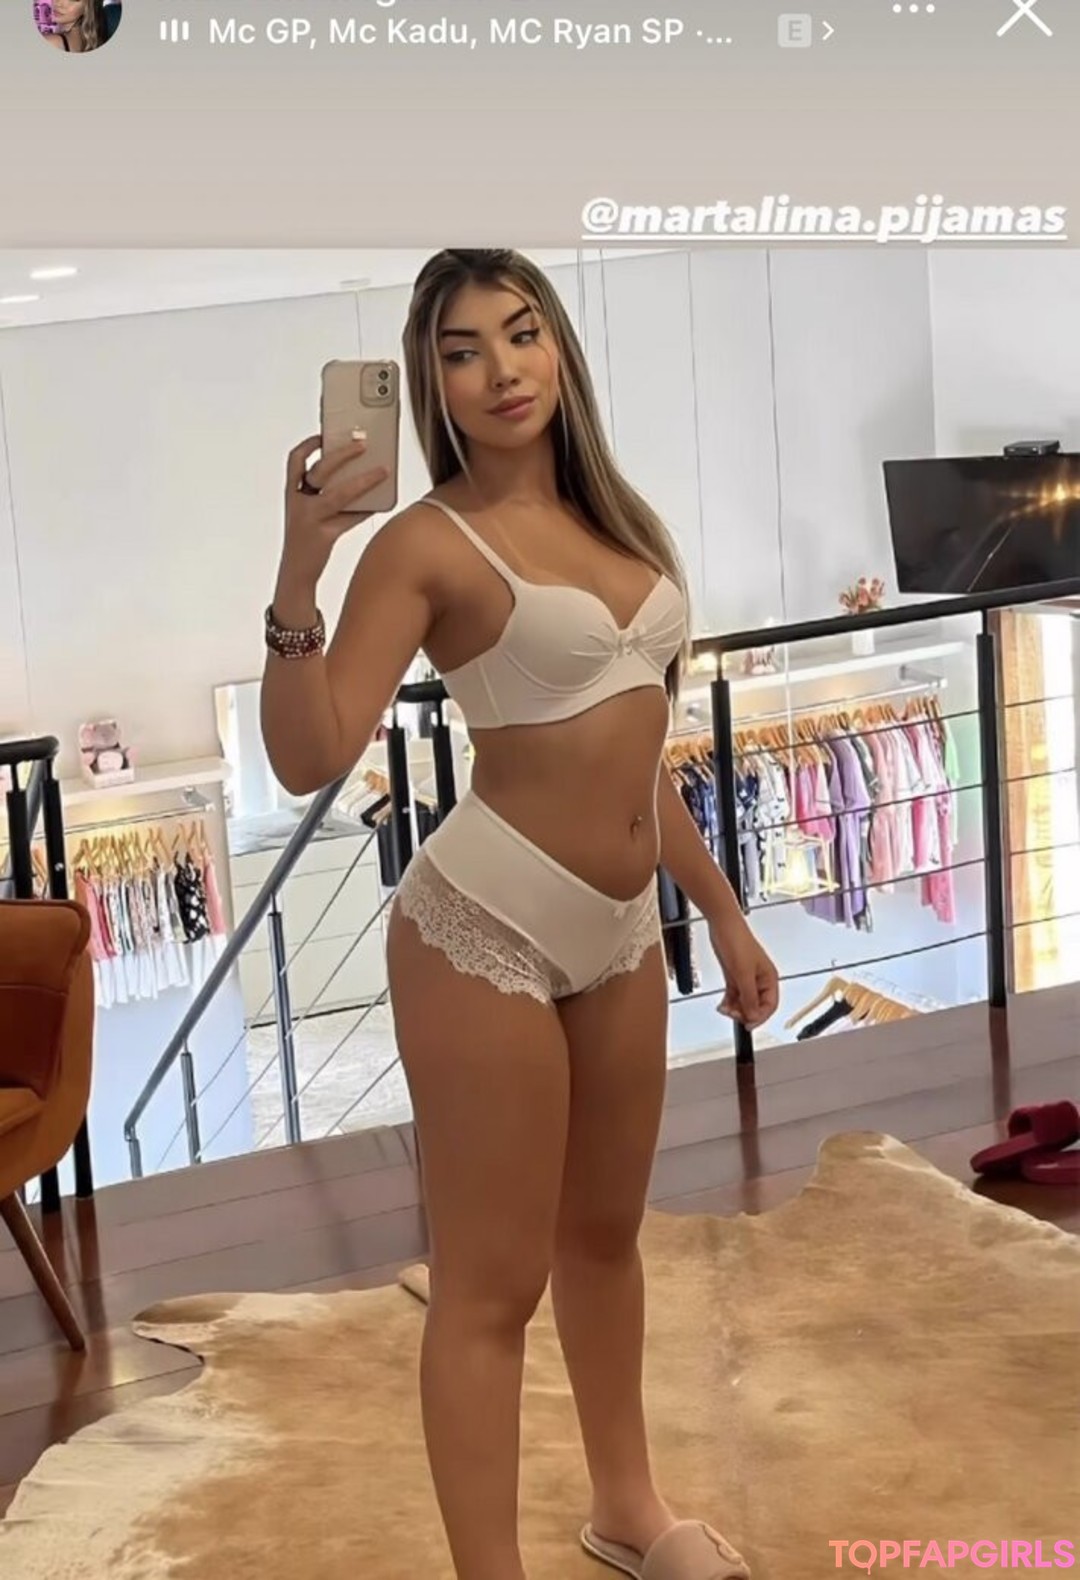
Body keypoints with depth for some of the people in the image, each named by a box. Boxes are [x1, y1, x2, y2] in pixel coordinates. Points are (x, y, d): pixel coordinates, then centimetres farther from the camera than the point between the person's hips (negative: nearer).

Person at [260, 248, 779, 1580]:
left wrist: (723, 913, 19)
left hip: (620, 932, 7)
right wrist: (298, 568, -32)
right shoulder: (428, 542, -11)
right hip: (485, 930, -7)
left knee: (605, 1233, 22)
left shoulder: (611, 518, 9)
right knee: (492, 1282, 0)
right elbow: (308, 760, -22)